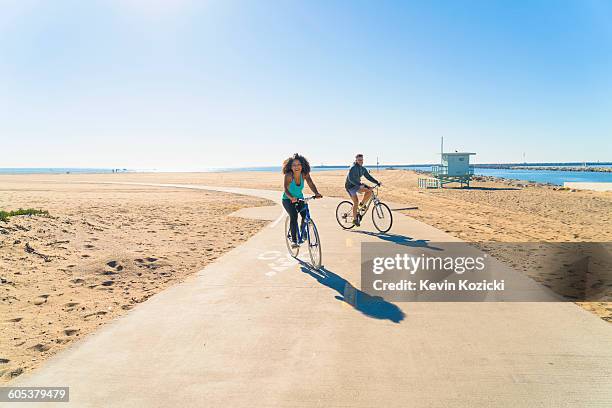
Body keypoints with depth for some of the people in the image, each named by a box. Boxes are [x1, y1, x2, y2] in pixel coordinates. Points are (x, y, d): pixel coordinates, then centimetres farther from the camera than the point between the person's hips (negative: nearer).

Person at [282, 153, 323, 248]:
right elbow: (286, 190, -34)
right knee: (293, 216, -26)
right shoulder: (288, 175, -26)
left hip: (300, 198, 4)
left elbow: (311, 184, -23)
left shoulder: (305, 174, -16)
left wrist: (316, 193, -43)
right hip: (288, 199, -3)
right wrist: (291, 198, -54)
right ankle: (294, 240, -16)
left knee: (306, 215, -16)